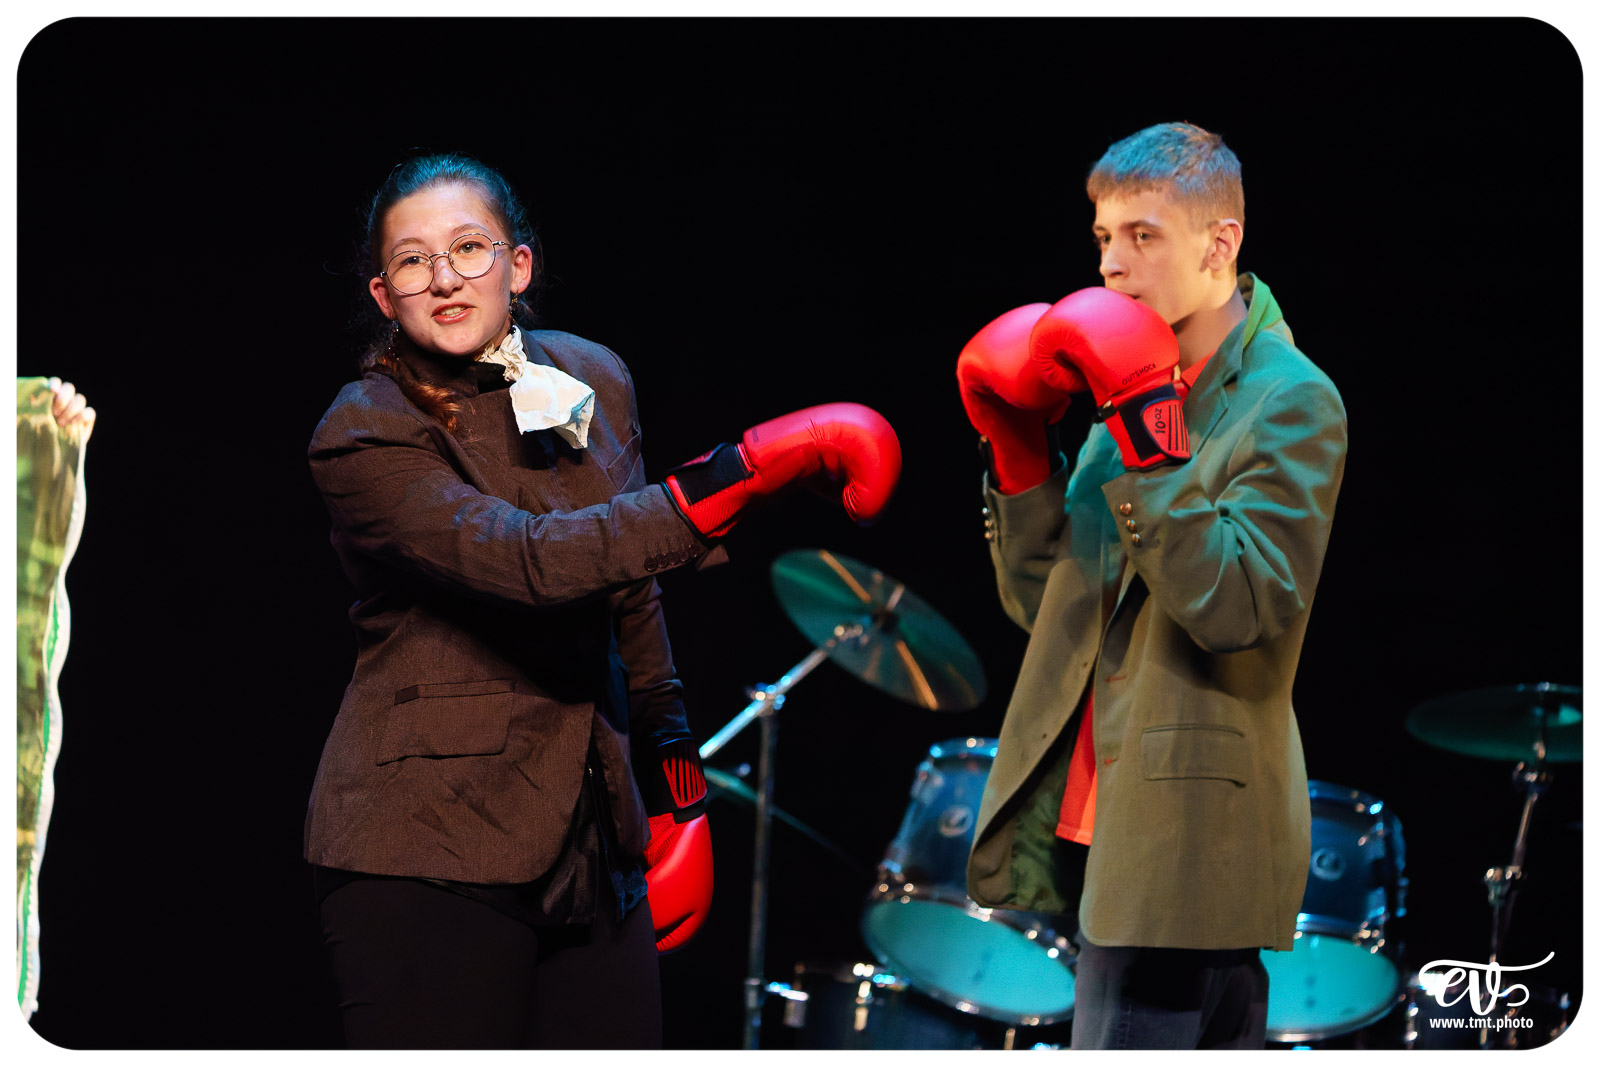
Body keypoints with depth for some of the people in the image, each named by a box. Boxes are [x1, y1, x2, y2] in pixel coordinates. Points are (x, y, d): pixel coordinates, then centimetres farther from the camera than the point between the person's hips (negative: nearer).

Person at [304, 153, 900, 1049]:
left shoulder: (594, 381, 8)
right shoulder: (365, 438, -12)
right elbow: (526, 560, -26)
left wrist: (672, 777, 19)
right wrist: (739, 477, -29)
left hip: (595, 840, 6)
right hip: (428, 849, -6)